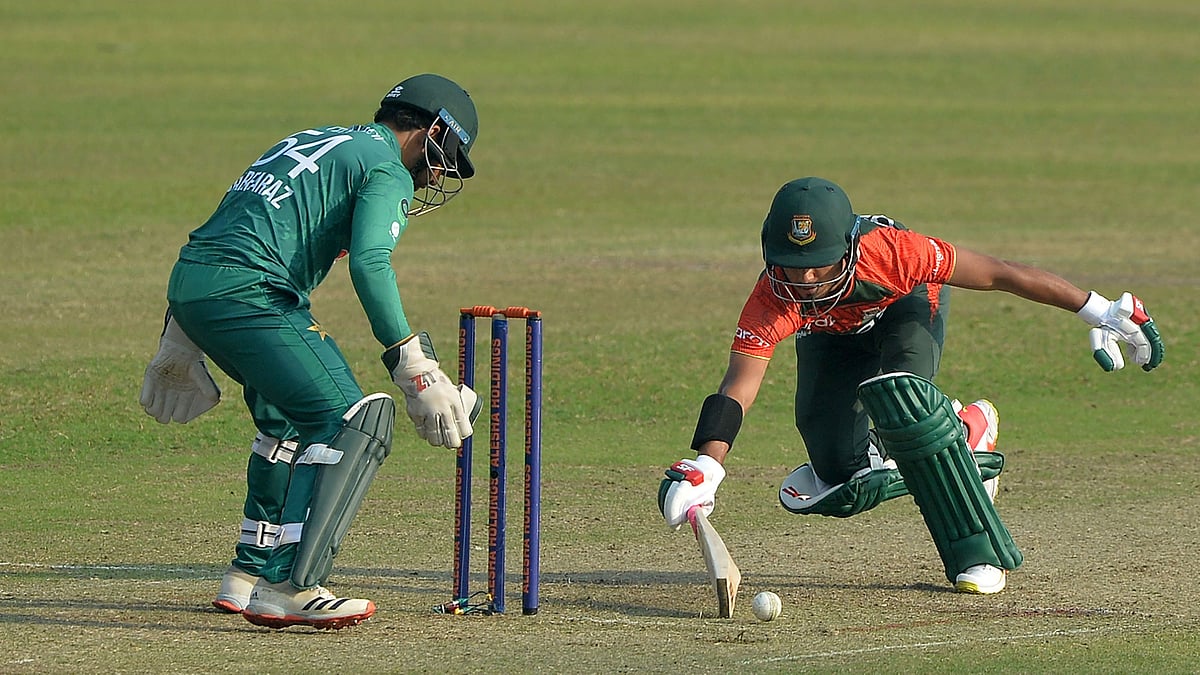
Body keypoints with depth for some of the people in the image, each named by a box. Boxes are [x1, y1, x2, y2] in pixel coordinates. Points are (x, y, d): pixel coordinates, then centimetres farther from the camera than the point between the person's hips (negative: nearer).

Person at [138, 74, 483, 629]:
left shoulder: (309, 141, 30)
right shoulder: (387, 169, 3)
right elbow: (369, 264, -15)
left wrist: (181, 338, 32)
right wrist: (413, 365, -16)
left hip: (187, 288, 9)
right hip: (246, 293, -9)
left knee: (289, 418, 26)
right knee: (354, 420, -12)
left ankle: (250, 573, 29)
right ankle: (286, 588, -20)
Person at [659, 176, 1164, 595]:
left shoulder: (888, 251, -41)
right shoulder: (776, 297, -38)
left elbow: (998, 274, -32)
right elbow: (738, 387, -45)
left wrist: (1100, 313, -27)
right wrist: (705, 470, -63)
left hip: (909, 308, -2)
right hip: (833, 336, 3)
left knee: (896, 395, -34)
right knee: (840, 479, -10)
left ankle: (979, 554, -25)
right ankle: (966, 432, 15)